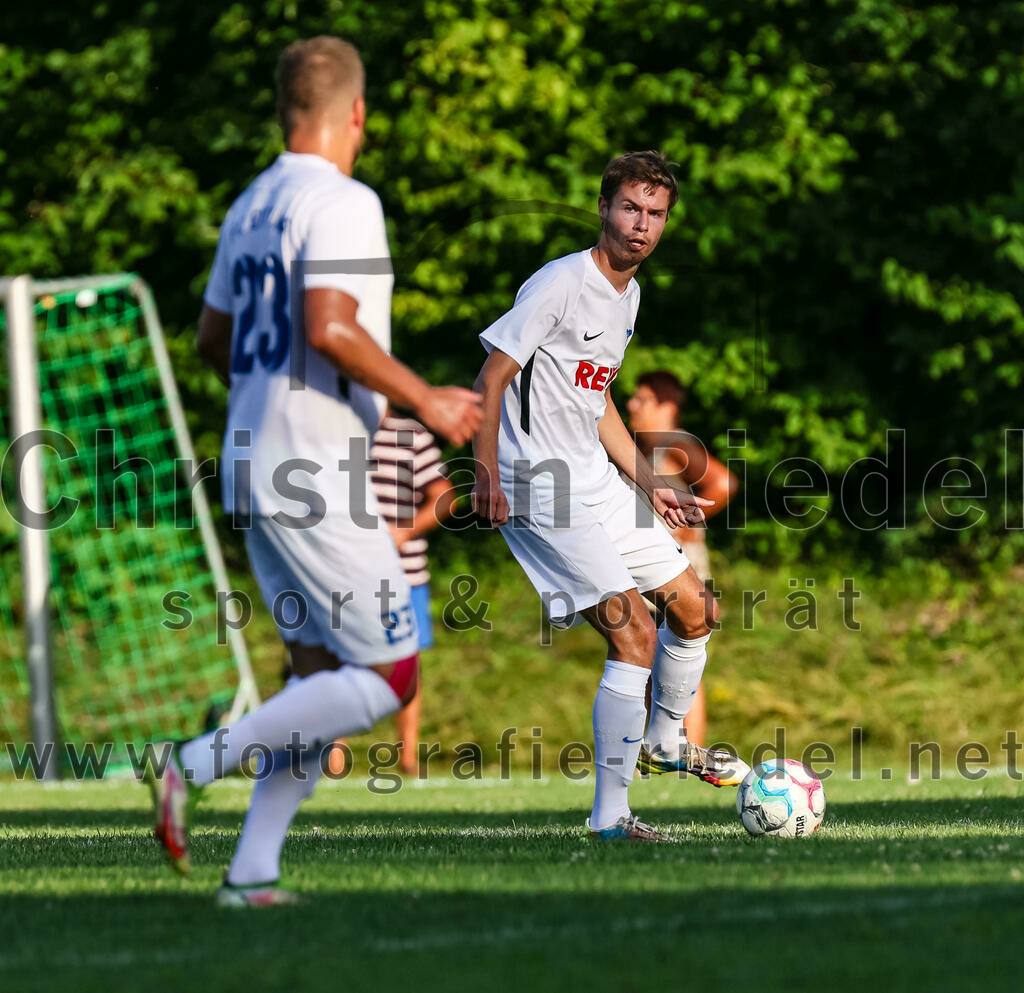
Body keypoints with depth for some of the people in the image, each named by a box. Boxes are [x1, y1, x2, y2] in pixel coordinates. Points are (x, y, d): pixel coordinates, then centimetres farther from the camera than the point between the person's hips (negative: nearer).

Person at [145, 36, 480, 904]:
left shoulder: (249, 207, 14)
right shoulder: (342, 203, -13)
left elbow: (214, 338, 23)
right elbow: (330, 327, -25)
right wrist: (423, 399, -14)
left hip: (254, 471, 9)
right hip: (312, 476, -9)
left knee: (323, 669, 13)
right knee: (387, 678, -5)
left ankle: (252, 870, 5)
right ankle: (196, 767, -13)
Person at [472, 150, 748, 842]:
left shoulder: (629, 294, 13)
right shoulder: (560, 285, -14)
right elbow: (491, 380, -15)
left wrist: (652, 486, 20)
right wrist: (488, 474, -25)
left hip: (598, 483, 9)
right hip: (541, 492, -9)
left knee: (695, 608, 14)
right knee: (636, 635, -16)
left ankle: (664, 741, 38)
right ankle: (610, 815, -12)